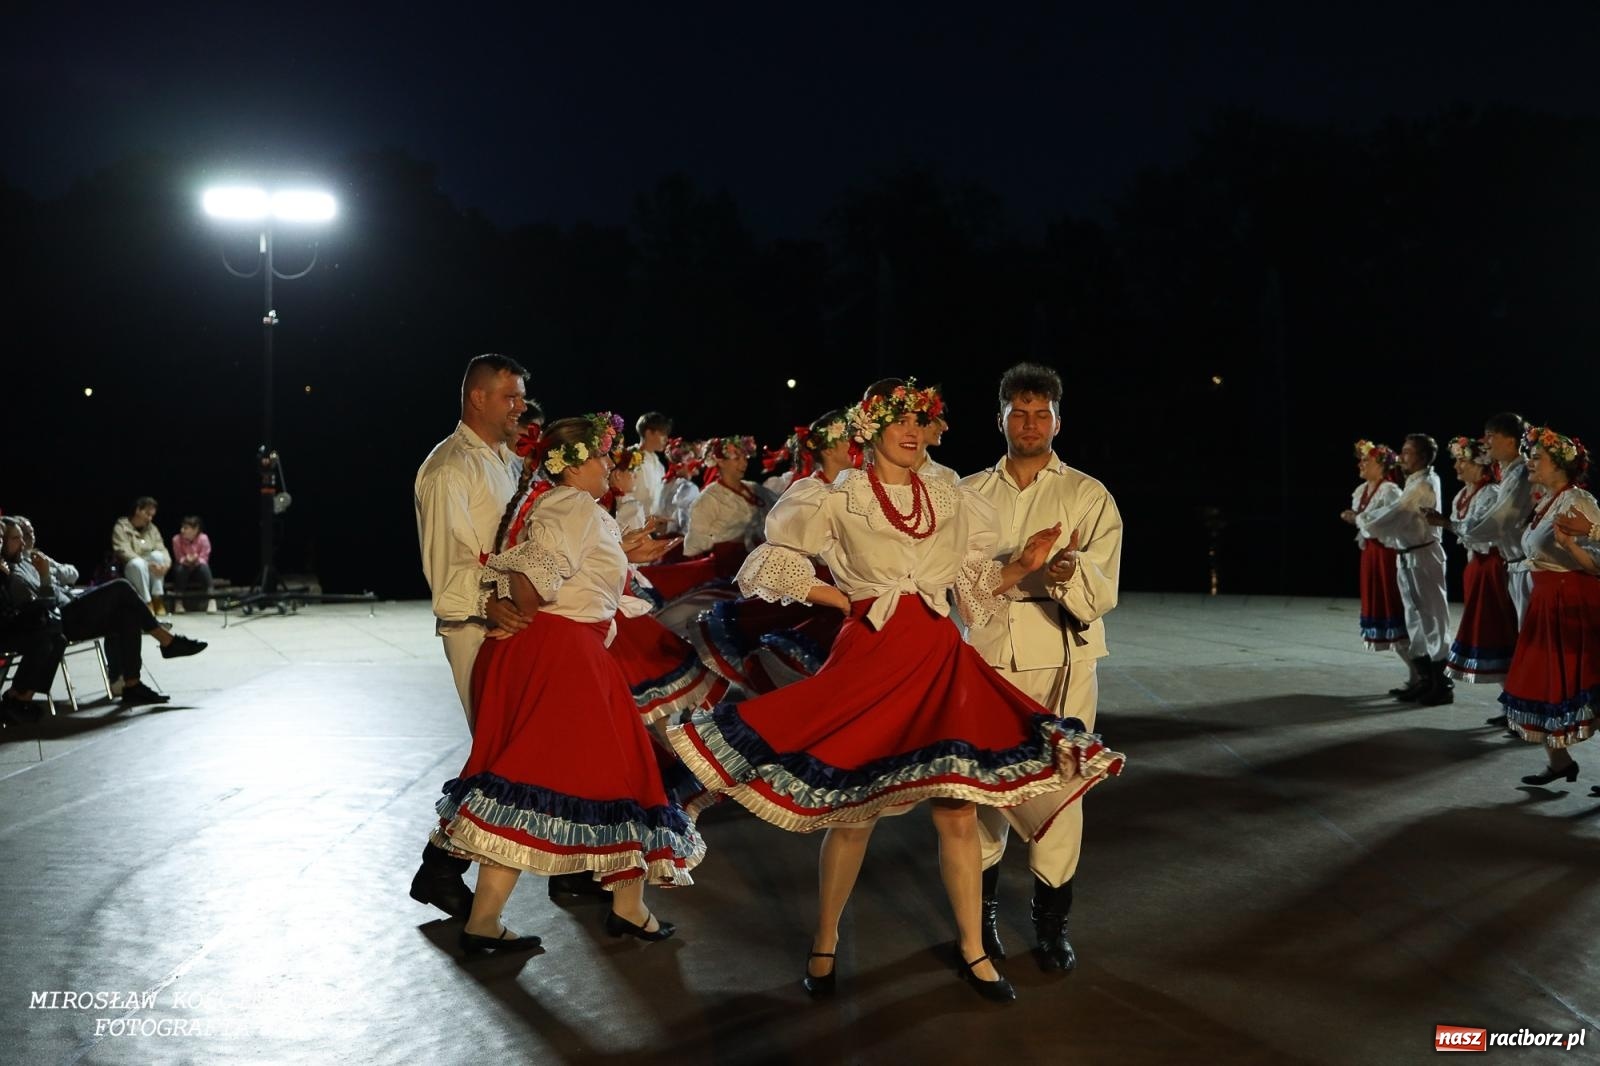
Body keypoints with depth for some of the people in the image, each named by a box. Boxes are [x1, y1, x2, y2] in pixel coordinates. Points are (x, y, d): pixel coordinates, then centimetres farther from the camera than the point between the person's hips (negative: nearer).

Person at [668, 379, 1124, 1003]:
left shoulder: (951, 504, 11)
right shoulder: (840, 500, 0)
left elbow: (976, 586, 14)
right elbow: (775, 561, 5)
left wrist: (1023, 566, -3)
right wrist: (838, 599, 0)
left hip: (941, 661, 3)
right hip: (869, 658, -3)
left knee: (959, 809, 2)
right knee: (852, 811, 4)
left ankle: (973, 950, 18)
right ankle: (824, 946, 23)